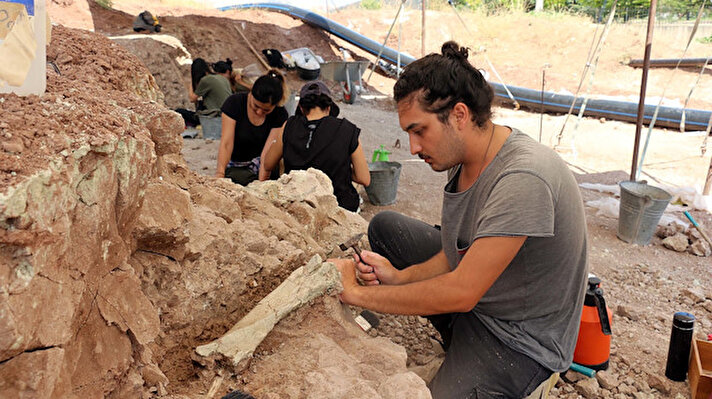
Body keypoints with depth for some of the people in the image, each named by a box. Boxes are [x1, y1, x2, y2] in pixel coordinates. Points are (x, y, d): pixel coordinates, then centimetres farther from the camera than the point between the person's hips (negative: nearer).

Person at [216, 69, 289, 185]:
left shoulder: (280, 115, -12)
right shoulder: (234, 103, -14)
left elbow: (267, 152, -20)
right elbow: (226, 143, -20)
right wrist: (220, 173, -34)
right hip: (236, 166, 0)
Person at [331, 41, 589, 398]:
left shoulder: (522, 178, -32)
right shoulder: (463, 156, -4)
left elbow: (461, 292, -31)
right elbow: (458, 253, 5)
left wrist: (359, 292, -23)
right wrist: (401, 275, -13)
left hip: (522, 340, -8)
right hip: (473, 290, 9)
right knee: (384, 227, 11)